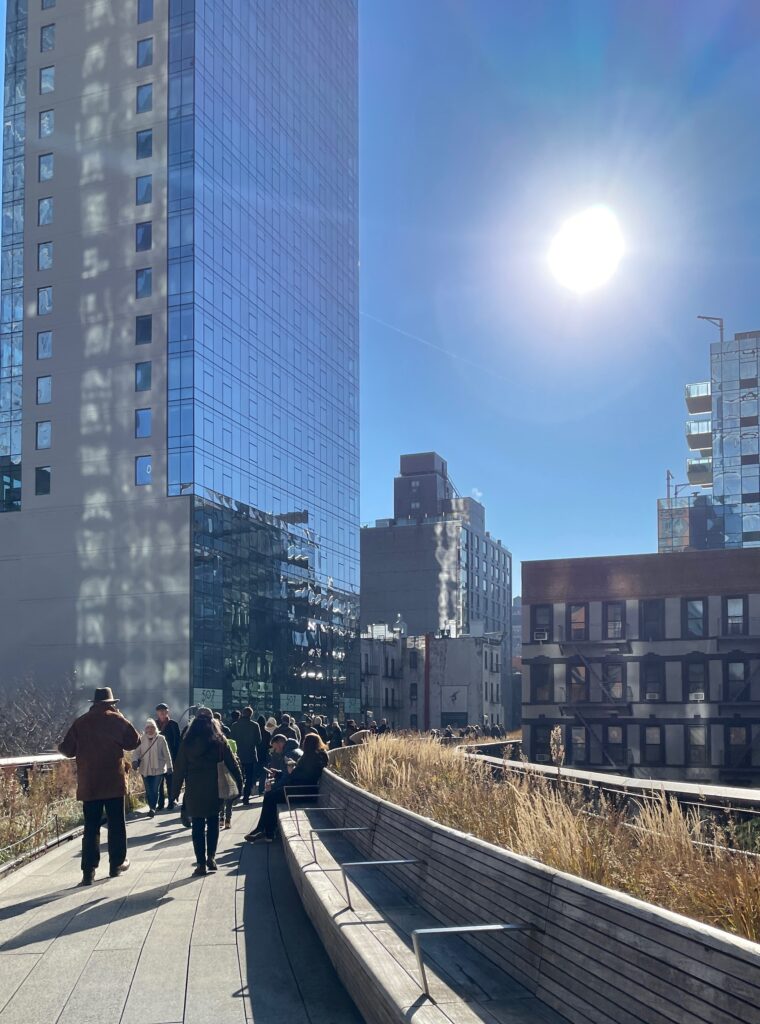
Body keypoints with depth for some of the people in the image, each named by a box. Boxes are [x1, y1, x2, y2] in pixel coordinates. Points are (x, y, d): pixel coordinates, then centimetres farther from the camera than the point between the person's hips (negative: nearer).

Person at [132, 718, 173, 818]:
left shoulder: (161, 739, -4)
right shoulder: (141, 739, 2)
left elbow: (166, 754, 1)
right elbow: (136, 751, -5)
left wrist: (169, 767, 3)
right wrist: (135, 761, -24)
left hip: (158, 769, -2)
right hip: (145, 769, 2)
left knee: (155, 790, -5)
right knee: (148, 791, 6)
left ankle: (152, 808, 4)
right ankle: (152, 808, 21)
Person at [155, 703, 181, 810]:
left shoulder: (173, 724, 0)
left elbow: (177, 741, -1)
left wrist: (175, 756, -8)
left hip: (170, 757, -2)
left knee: (170, 780, 0)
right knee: (159, 781, 3)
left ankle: (171, 802, 6)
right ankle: (160, 803, 9)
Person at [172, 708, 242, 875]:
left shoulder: (188, 742, -2)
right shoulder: (219, 740, -1)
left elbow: (180, 768, -1)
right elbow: (231, 763, 1)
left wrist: (175, 791, 4)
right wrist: (240, 782, 9)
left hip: (194, 789, -1)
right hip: (215, 788, 1)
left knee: (198, 825, 3)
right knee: (213, 822, 16)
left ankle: (201, 863, 2)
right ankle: (211, 857, 11)